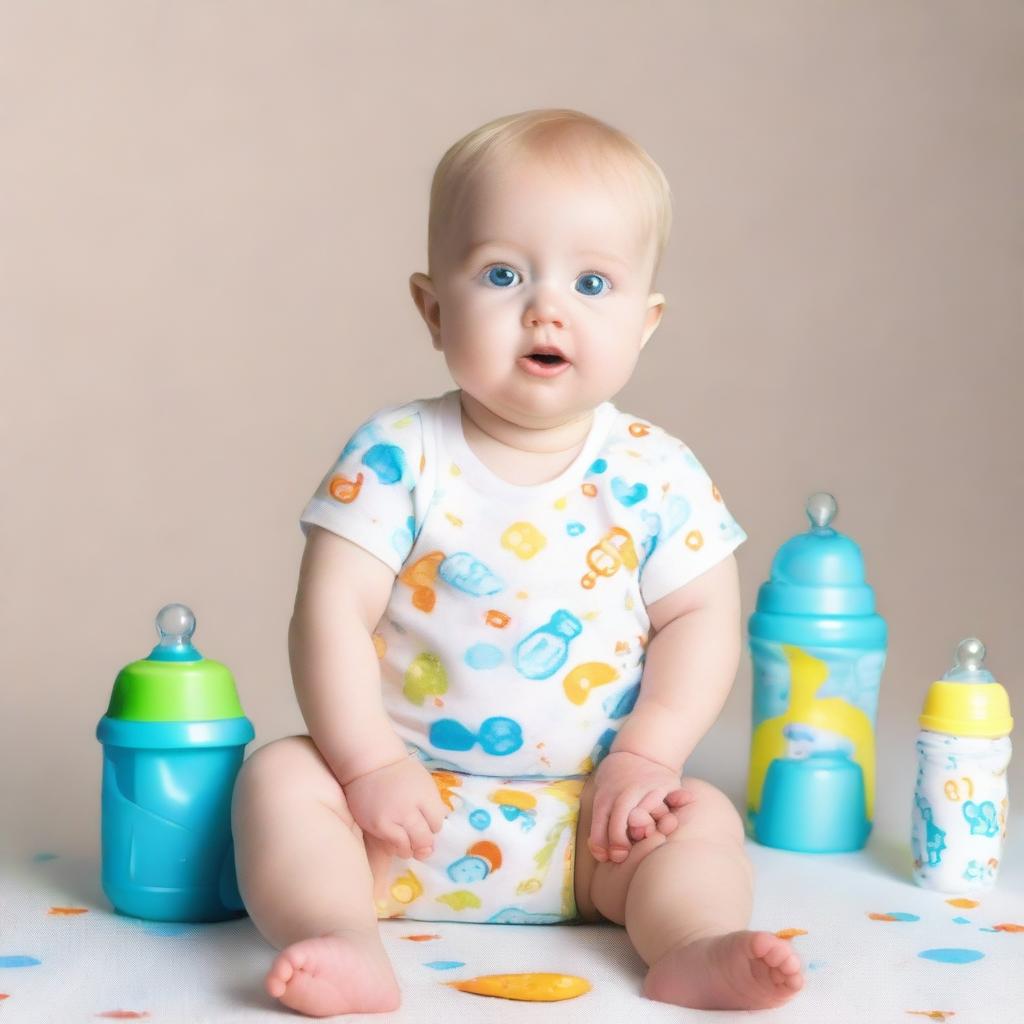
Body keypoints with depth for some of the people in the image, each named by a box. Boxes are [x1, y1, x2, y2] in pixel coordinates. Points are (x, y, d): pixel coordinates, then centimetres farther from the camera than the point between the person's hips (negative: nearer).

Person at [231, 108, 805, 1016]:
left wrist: (645, 757, -13)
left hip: (586, 818, 2)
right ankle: (346, 944, -36)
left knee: (703, 817, -16)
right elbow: (332, 613, -12)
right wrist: (369, 764, -19)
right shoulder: (398, 456, -9)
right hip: (408, 799, -1)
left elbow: (700, 621, -1)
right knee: (281, 777, -21)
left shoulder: (657, 477, -4)